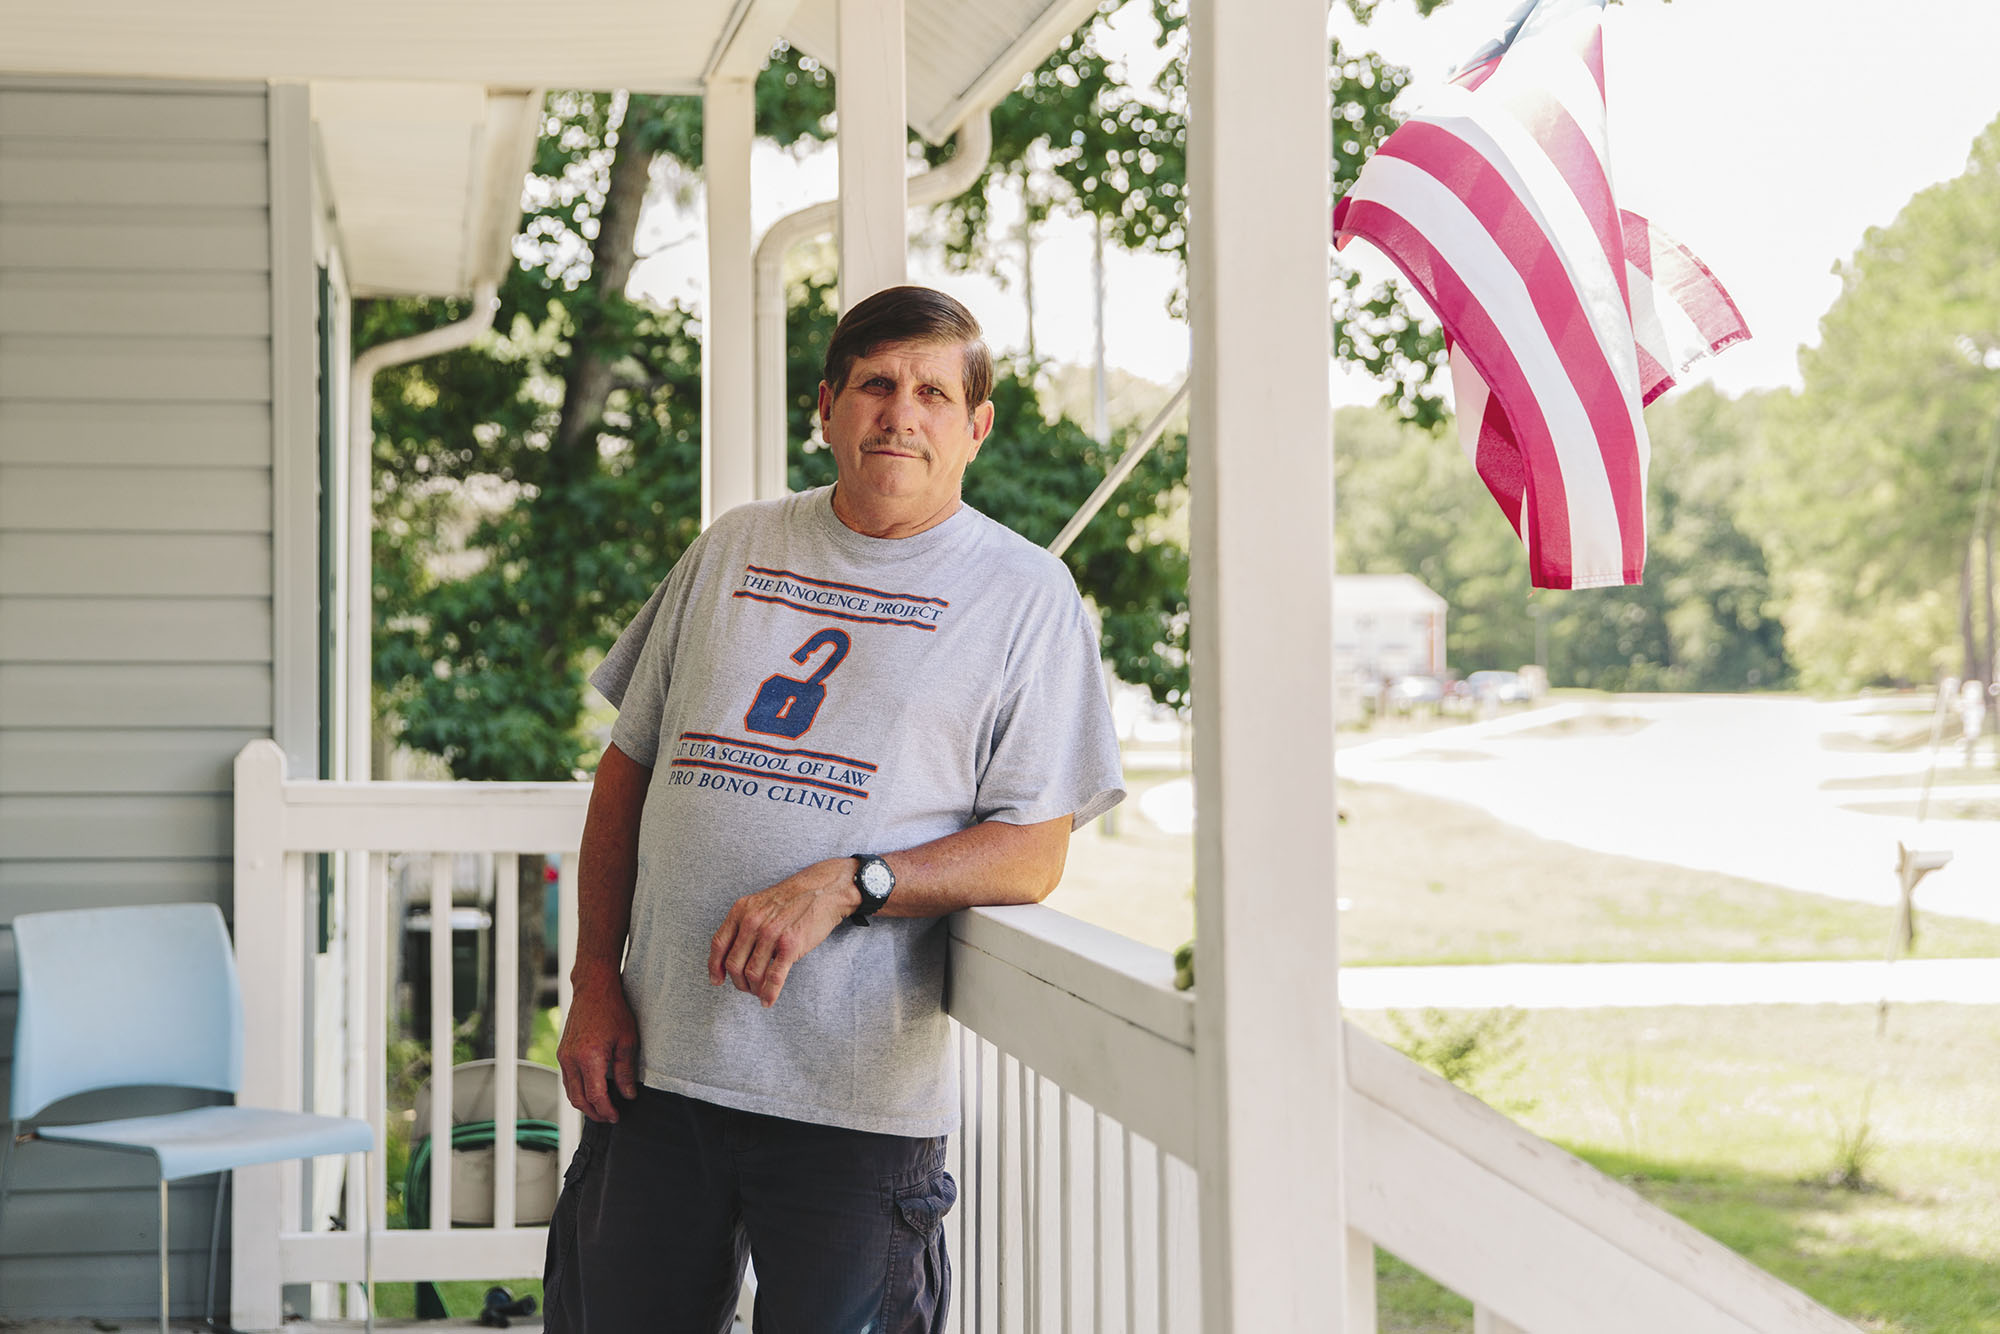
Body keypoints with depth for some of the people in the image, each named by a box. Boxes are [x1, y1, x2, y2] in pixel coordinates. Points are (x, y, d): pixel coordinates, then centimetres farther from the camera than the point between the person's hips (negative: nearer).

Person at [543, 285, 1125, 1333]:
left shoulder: (1025, 595, 1)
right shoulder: (733, 549, 12)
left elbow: (1033, 854, -5)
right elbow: (628, 768, 15)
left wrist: (845, 887, -18)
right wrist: (595, 980, 6)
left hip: (858, 1098, -3)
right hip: (657, 1062, 4)